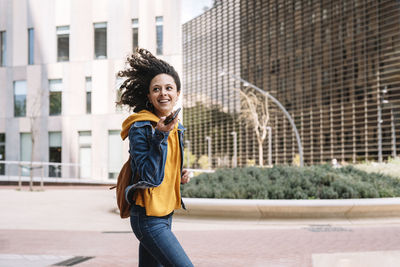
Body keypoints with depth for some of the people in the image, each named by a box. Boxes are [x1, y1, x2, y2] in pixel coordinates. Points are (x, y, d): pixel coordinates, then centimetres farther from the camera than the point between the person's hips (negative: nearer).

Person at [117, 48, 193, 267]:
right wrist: (160, 135, -27)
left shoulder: (176, 127, 11)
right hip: (148, 218, -8)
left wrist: (180, 176, 4)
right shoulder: (141, 128, -14)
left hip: (165, 215, 9)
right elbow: (150, 177, -21)